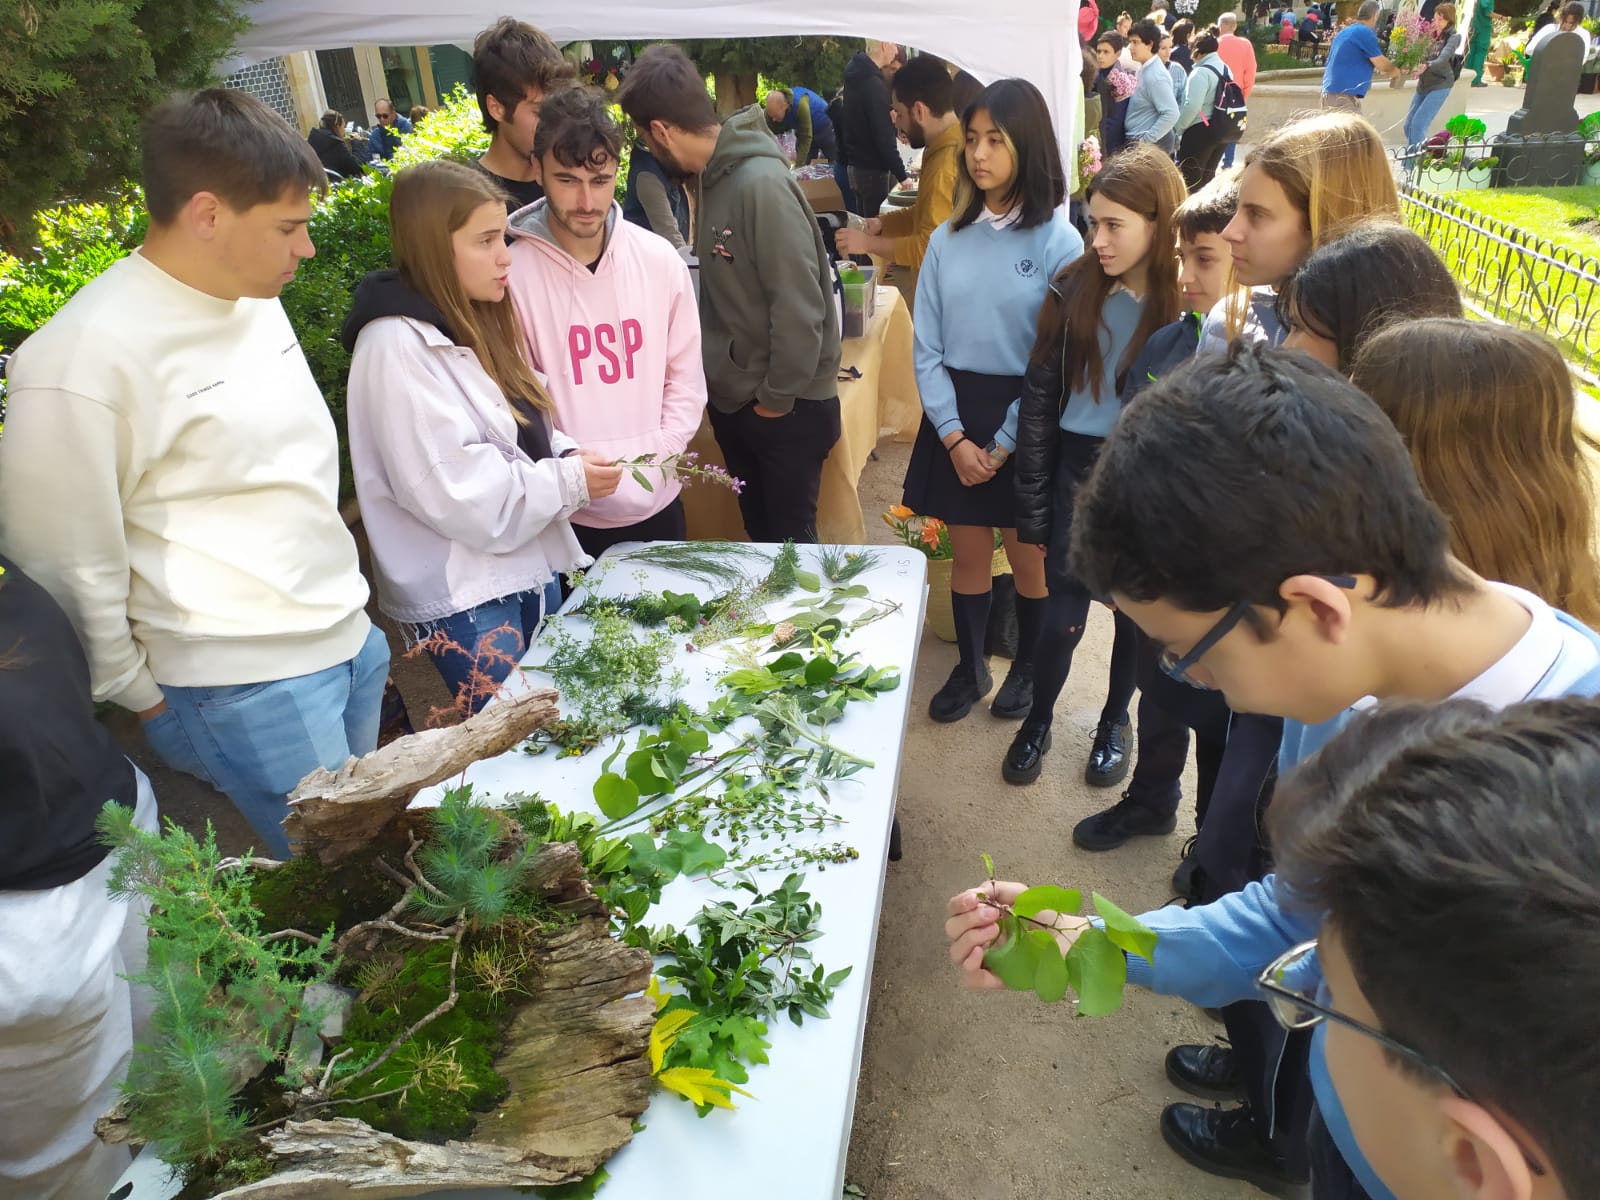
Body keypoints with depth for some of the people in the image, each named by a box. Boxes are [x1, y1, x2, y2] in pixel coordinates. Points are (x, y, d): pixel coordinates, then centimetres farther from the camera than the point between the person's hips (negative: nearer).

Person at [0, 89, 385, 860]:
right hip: (245, 684, -7)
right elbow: (65, 566, -12)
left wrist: (343, 607, 17)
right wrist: (143, 699, -1)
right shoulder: (86, 356, -19)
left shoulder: (256, 299, 5)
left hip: (353, 640, 7)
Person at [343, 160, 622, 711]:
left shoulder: (474, 321, 10)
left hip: (528, 566, 9)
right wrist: (569, 481, -16)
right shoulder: (397, 345, -18)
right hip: (460, 596, -8)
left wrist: (564, 454, -1)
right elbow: (451, 490, -22)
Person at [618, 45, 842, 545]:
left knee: (790, 539, 5)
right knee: (759, 533, 19)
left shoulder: (762, 183, -21)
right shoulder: (714, 177, 5)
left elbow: (798, 306, -23)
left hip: (788, 408, -8)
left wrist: (777, 399, -15)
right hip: (735, 399, 8)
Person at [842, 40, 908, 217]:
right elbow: (884, 139, -21)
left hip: (857, 166, 10)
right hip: (873, 170, -10)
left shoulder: (857, 74, 10)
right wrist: (902, 175, -18)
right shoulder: (874, 84, -19)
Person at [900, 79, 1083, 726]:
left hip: (1026, 420, -3)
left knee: (1027, 554, 10)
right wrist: (954, 436, -9)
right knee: (967, 552, 13)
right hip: (954, 418, 3)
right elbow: (927, 346, 1)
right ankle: (969, 667, 33)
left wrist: (1001, 446, -12)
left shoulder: (1058, 241, -8)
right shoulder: (948, 239, 4)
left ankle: (1027, 668, 33)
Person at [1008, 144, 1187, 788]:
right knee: (1063, 615, 6)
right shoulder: (1074, 292, -5)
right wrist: (1033, 508, -1)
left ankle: (1115, 718, 41)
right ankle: (1039, 719, 33)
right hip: (1079, 470, 1)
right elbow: (1039, 398, -2)